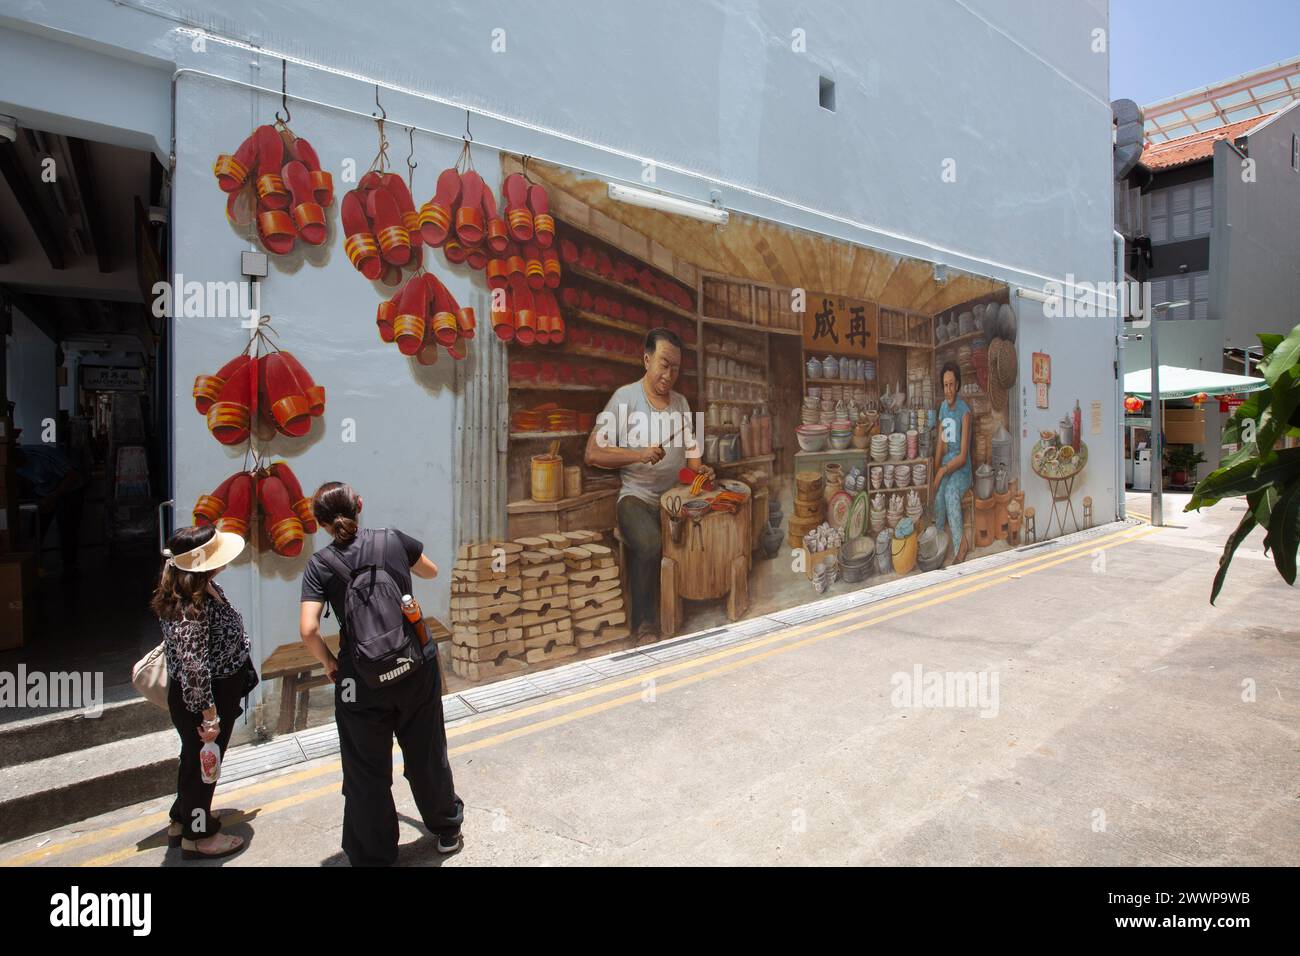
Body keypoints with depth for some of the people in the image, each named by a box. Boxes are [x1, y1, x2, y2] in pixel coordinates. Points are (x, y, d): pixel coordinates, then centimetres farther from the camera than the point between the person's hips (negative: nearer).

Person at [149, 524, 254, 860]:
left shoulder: (205, 588, -3)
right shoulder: (191, 608, -32)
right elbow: (193, 669, -31)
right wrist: (210, 716, -23)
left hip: (220, 690, 9)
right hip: (202, 699, -9)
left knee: (198, 761, 26)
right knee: (201, 762, 11)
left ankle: (184, 819, 47)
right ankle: (198, 836, 32)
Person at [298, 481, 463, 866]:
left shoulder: (321, 564, -7)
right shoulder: (394, 540, -3)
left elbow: (308, 630, -16)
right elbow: (432, 572, 15)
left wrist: (329, 663, 1)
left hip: (361, 677, -2)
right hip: (416, 666, 2)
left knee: (368, 771, 16)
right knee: (427, 754, 22)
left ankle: (375, 856, 32)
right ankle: (447, 830, 42)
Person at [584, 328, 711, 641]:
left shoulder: (681, 402, 17)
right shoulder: (625, 397, -1)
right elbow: (592, 454, -7)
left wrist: (699, 469, -2)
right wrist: (638, 455, -18)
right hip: (638, 496, -5)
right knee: (649, 545, -34)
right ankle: (644, 626, -15)